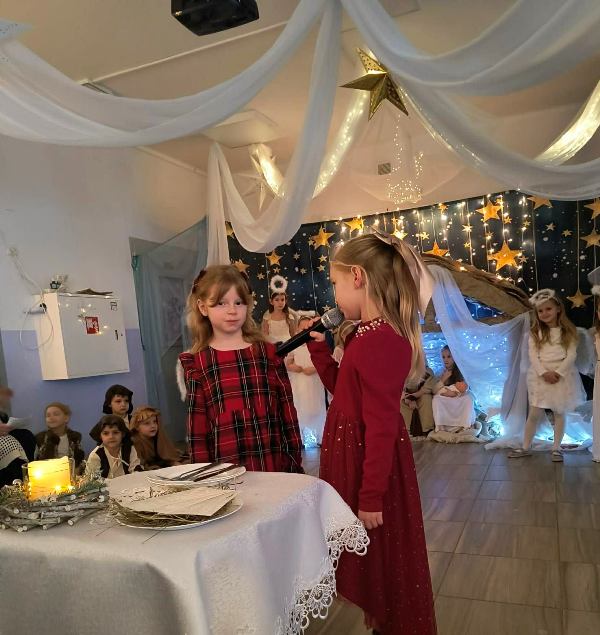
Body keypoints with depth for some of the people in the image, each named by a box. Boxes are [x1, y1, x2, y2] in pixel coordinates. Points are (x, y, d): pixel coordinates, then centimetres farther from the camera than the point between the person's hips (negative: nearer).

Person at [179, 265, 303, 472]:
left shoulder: (267, 353, 2)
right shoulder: (197, 363, 1)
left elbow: (286, 409, 4)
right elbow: (197, 421, 2)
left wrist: (294, 461, 5)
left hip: (273, 462, 1)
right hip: (224, 468, -1)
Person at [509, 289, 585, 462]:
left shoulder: (568, 331, -1)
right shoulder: (535, 332, 3)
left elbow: (571, 355, -7)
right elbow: (533, 355, -4)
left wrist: (558, 372, -18)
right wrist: (544, 372, -17)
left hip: (562, 375, -1)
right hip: (540, 375, 1)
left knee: (559, 413, 8)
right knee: (534, 413, 2)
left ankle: (556, 448, 18)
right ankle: (526, 447, 11)